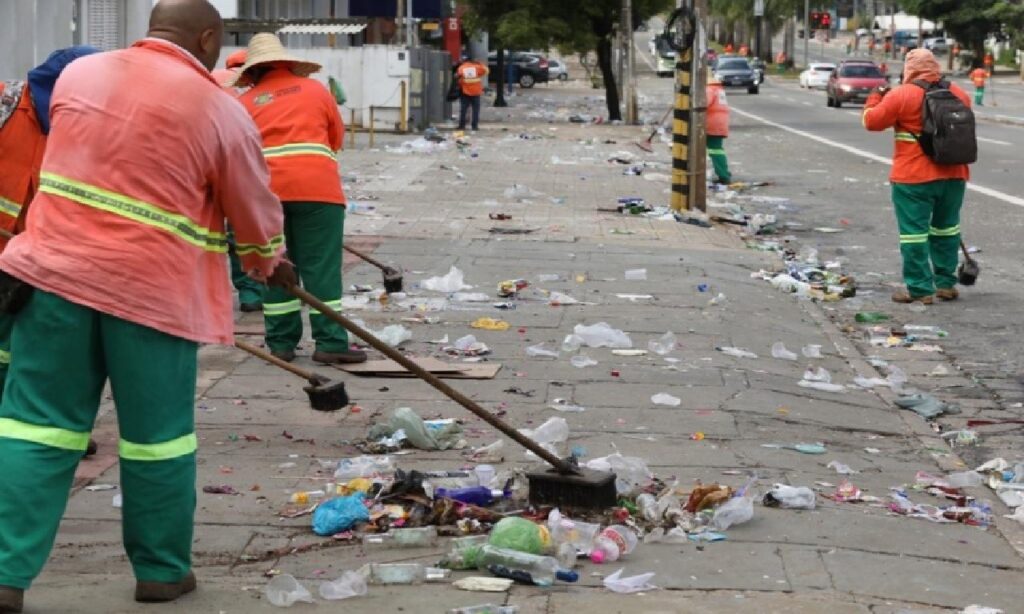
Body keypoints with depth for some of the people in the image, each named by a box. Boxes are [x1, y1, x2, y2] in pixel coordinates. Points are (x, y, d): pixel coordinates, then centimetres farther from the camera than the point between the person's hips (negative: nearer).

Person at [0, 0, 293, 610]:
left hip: (56, 271, 3)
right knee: (157, 435, 10)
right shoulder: (222, 112, -3)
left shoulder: (79, 73, 9)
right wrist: (273, 264, 27)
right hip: (153, 290, -3)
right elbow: (257, 212, 7)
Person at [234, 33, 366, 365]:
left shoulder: (245, 102, 10)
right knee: (321, 266, 0)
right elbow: (338, 137, 17)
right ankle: (330, 342, -3)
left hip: (265, 189, 1)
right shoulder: (315, 89, 11)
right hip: (316, 186, -1)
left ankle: (281, 342, 13)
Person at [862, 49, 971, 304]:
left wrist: (875, 98, 14)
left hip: (915, 178, -6)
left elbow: (872, 121, -4)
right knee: (946, 228, 18)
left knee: (914, 231, 1)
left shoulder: (901, 95, -12)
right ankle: (946, 284, 24)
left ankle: (919, 289, 1)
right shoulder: (959, 94, 6)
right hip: (954, 175, 6)